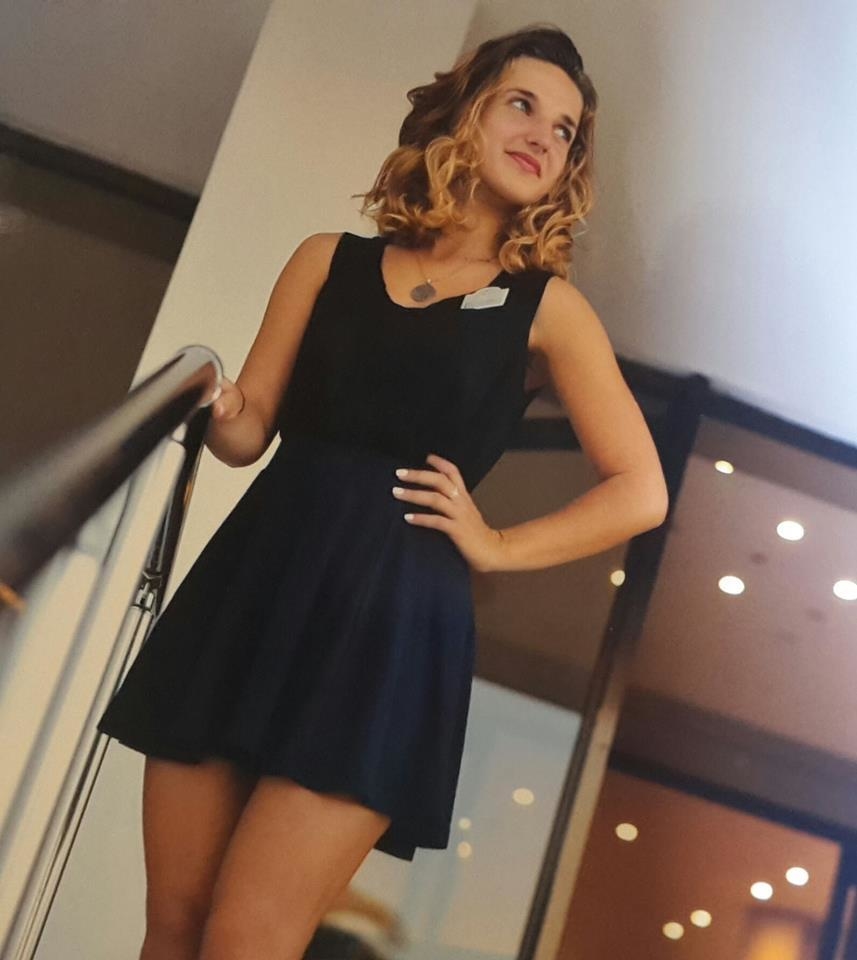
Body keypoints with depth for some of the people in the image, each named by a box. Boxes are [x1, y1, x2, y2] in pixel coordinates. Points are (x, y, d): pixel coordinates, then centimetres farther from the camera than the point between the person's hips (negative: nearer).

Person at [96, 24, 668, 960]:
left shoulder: (547, 308, 6)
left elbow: (639, 494, 6)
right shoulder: (329, 260, 12)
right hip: (248, 591, 3)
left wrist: (495, 545, 2)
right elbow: (251, 427, 11)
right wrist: (216, 416, -11)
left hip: (390, 621, -3)